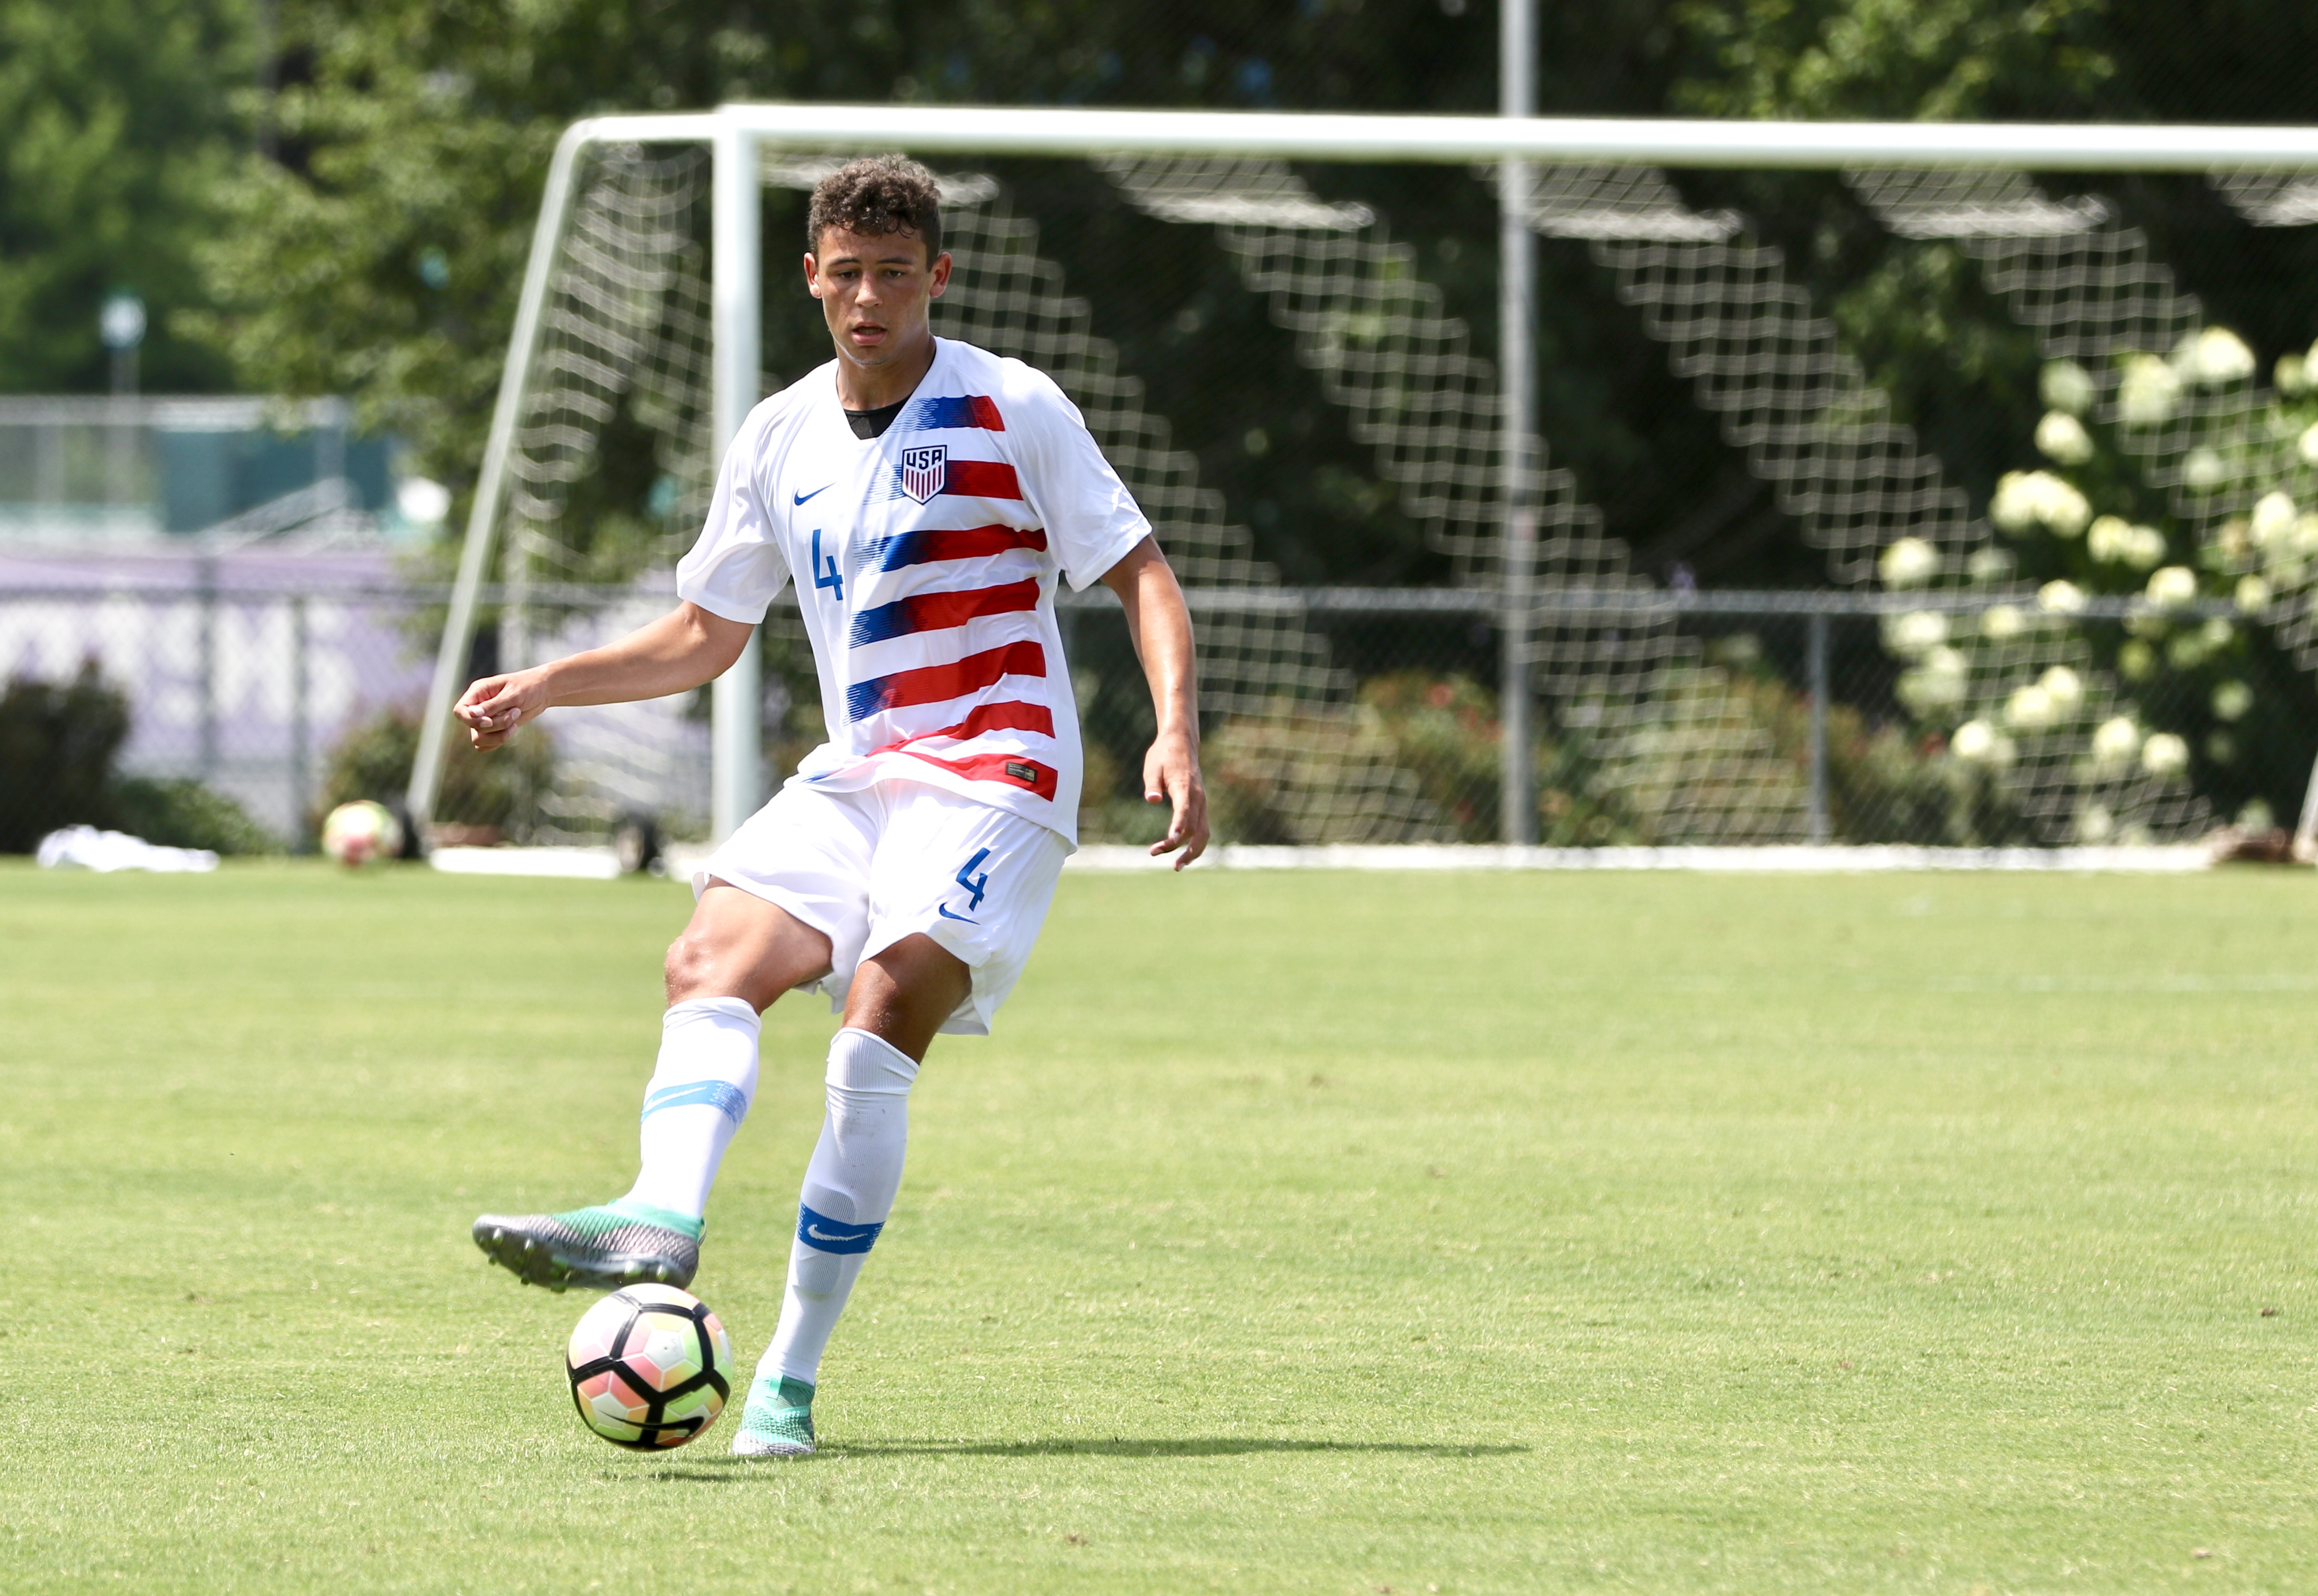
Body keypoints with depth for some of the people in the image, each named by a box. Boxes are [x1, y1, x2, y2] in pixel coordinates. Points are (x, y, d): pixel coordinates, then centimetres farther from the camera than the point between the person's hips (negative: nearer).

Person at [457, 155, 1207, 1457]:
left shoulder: (1011, 411, -4)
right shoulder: (781, 441, 12)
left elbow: (1143, 577, -3)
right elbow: (704, 638, 21)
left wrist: (1177, 733, -18)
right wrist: (545, 687, 8)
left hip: (995, 776, -6)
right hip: (854, 776, 6)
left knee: (880, 1020, -23)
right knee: (715, 957, -20)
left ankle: (791, 1383, -22)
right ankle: (660, 1226, -43)